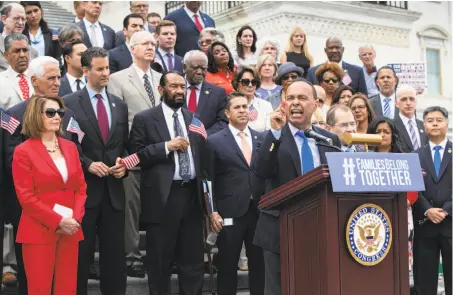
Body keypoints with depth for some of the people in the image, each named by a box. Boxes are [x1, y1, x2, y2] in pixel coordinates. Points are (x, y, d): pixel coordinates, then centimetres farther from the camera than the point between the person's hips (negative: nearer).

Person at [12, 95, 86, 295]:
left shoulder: (70, 147, 12)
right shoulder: (23, 151, -4)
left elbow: (80, 187, 12)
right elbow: (26, 197, -8)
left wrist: (76, 218, -4)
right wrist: (57, 221, -14)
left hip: (70, 230, 5)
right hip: (39, 231, -5)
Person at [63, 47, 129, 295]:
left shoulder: (120, 105, 12)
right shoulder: (70, 103, -3)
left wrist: (123, 163, -2)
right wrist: (88, 164, -16)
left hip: (114, 188, 4)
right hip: (83, 188, -4)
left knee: (115, 253, 8)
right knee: (81, 252, 4)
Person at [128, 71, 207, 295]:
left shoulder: (194, 119, 14)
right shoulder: (144, 119, 0)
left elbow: (201, 155, 16)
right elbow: (135, 154, -8)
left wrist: (205, 190, 10)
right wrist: (167, 146, -16)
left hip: (192, 195, 4)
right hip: (162, 197, -4)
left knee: (193, 259, 8)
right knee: (160, 261, 5)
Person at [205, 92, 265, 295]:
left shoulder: (262, 139, 11)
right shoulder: (215, 141, 2)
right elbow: (208, 180, -1)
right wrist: (213, 212, -8)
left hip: (259, 210, 3)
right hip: (230, 212, -3)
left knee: (259, 264, 8)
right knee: (227, 266, 5)